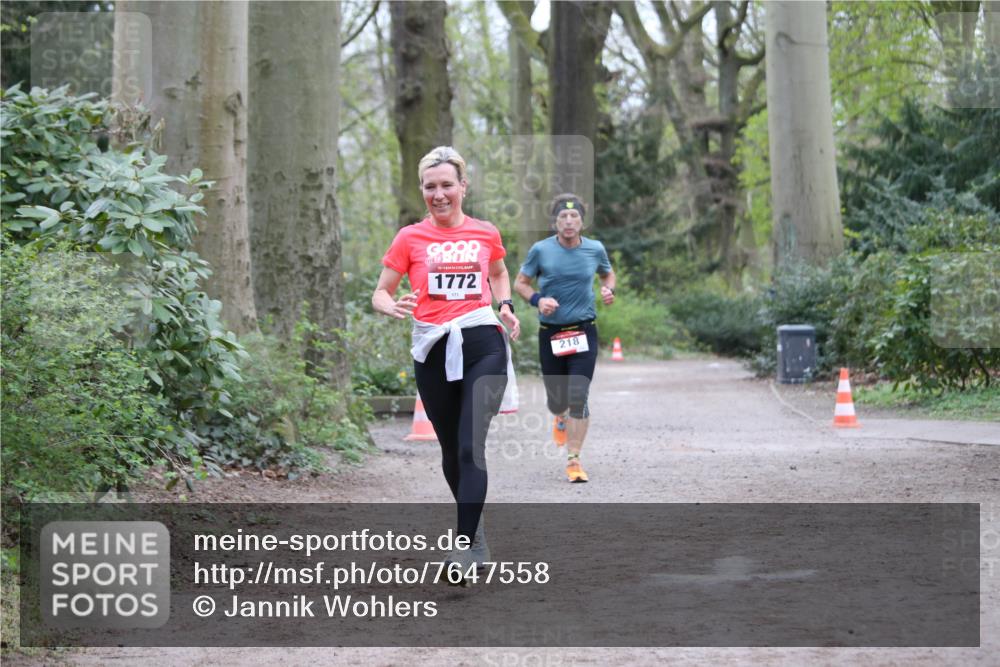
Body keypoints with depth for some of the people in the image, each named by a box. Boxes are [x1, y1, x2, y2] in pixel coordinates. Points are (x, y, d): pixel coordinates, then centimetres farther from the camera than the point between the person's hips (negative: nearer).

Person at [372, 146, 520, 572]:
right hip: (433, 349, 1)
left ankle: (465, 548, -16)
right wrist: (395, 307, -18)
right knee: (451, 449, 12)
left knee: (471, 445, -14)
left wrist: (505, 306, 7)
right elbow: (380, 294, 5)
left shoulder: (486, 233, 6)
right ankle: (474, 525, 35)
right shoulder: (410, 238, 2)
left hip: (483, 345, -1)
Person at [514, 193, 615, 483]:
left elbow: (608, 274, 20)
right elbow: (520, 282, 5)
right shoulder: (541, 250, -5)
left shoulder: (595, 249, 0)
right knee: (556, 398, 11)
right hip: (551, 334, 0)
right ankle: (561, 419, 50)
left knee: (578, 397, -12)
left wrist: (609, 289, -2)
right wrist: (537, 300, -14)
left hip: (584, 332, 0)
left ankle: (573, 460, -4)